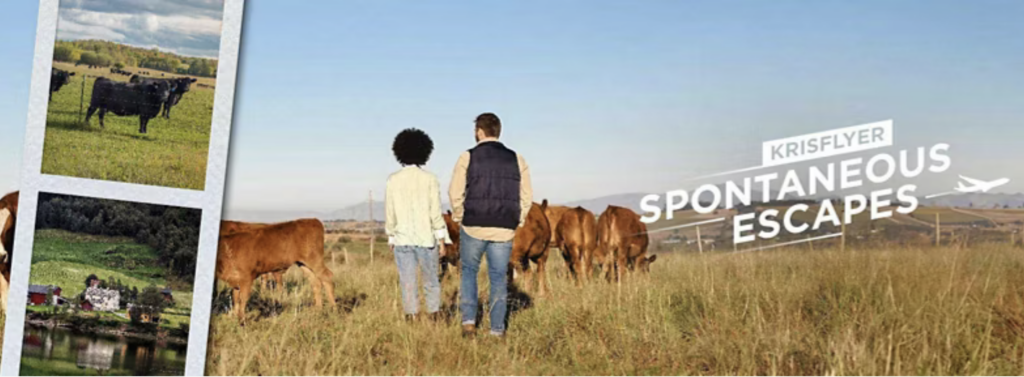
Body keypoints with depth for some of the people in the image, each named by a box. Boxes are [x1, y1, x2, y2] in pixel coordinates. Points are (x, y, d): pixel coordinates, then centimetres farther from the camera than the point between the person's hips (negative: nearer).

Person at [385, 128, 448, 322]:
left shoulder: (393, 180, -2)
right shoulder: (429, 179, -6)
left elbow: (390, 213, 2)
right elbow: (435, 212, -6)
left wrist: (391, 237, 14)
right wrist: (441, 240, 0)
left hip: (402, 239, 1)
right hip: (426, 238, -1)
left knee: (407, 282, 5)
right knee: (431, 281, 11)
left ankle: (412, 317, 4)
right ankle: (434, 316, 14)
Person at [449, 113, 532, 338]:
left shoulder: (468, 157, -3)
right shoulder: (517, 160, 5)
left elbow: (455, 193, -6)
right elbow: (526, 197, 3)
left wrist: (459, 217, 7)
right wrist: (516, 222, 11)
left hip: (474, 226, -2)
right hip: (504, 230, 2)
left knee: (469, 271, 16)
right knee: (499, 277, 8)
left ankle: (469, 320, 6)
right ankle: (497, 330, 8)